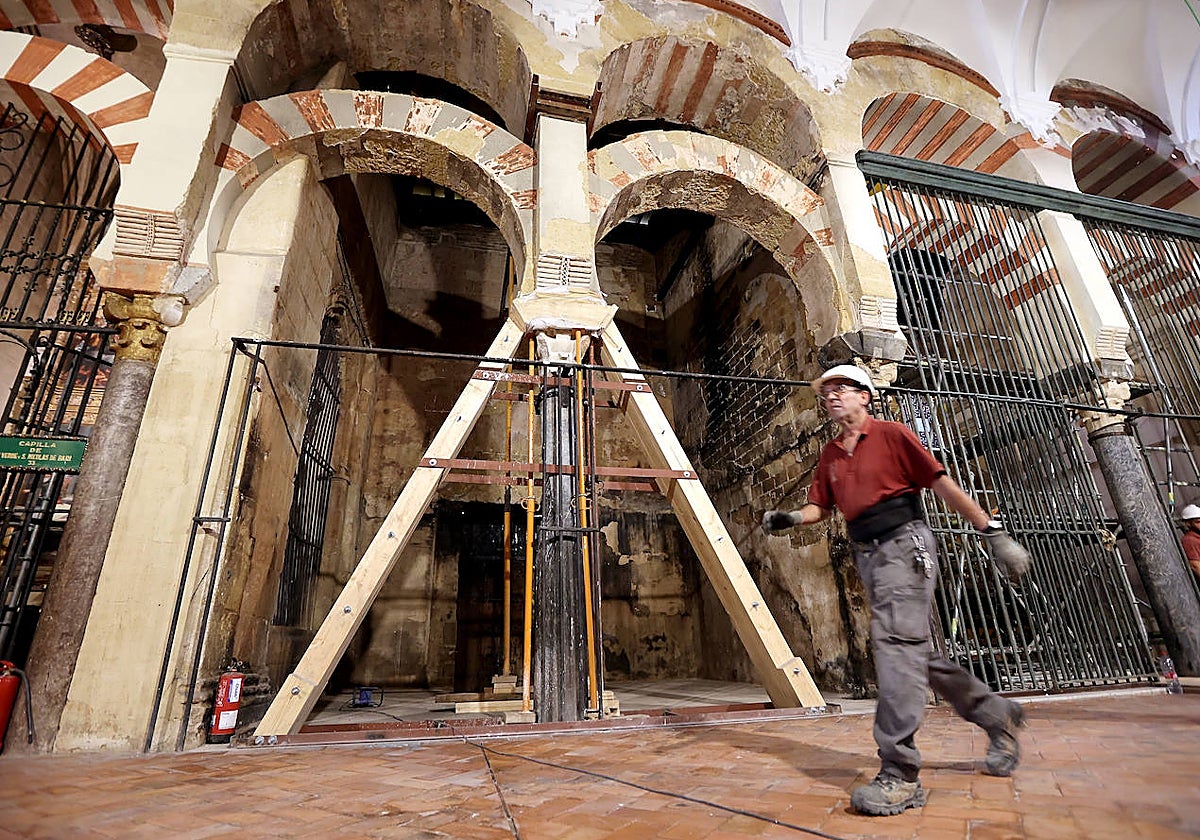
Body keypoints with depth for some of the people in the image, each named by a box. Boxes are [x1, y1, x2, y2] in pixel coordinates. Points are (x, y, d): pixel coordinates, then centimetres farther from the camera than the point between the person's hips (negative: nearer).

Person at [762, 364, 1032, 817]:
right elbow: (819, 507, 16)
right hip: (868, 556, 7)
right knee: (915, 651, 14)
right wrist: (788, 518, -4)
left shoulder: (891, 434, -4)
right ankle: (996, 715, 36)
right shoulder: (830, 454, 15)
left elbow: (943, 485, -6)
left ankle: (900, 775, -11)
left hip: (904, 545, -7)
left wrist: (993, 532, -9)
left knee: (895, 642, -16)